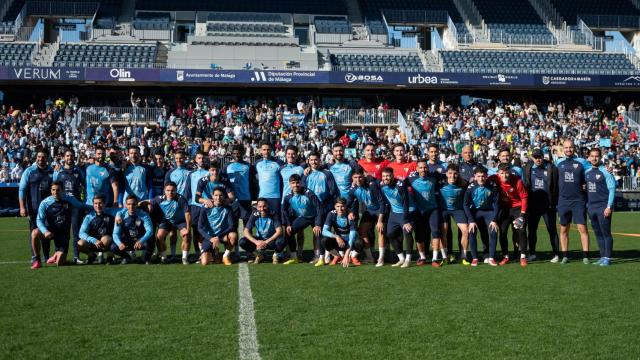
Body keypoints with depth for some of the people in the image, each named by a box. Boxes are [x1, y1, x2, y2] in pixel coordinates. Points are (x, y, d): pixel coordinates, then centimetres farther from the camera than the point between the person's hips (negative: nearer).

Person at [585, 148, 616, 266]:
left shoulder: (605, 171, -7)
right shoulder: (587, 172, 12)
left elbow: (612, 189, -10)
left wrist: (609, 206, -16)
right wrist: (586, 205, 12)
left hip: (603, 207, -6)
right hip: (591, 207, 6)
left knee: (606, 233, -2)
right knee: (598, 233, 10)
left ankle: (607, 258, 2)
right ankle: (602, 257, 17)